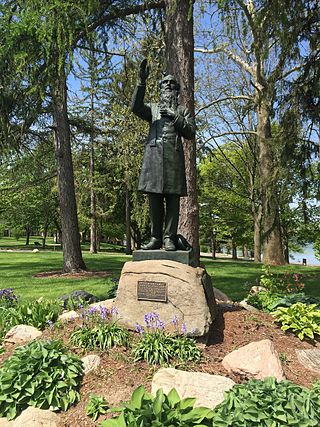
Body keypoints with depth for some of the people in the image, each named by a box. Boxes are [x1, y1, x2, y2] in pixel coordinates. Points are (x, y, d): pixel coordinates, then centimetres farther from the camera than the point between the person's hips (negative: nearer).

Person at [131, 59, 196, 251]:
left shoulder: (183, 110, 20)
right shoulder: (153, 108, 22)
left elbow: (191, 132, 6)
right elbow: (136, 107, 2)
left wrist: (174, 116, -3)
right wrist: (142, 81, -7)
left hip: (174, 156, -1)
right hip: (154, 155, 1)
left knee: (172, 199, -5)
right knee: (154, 199, -1)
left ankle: (169, 237, -1)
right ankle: (156, 237, 6)